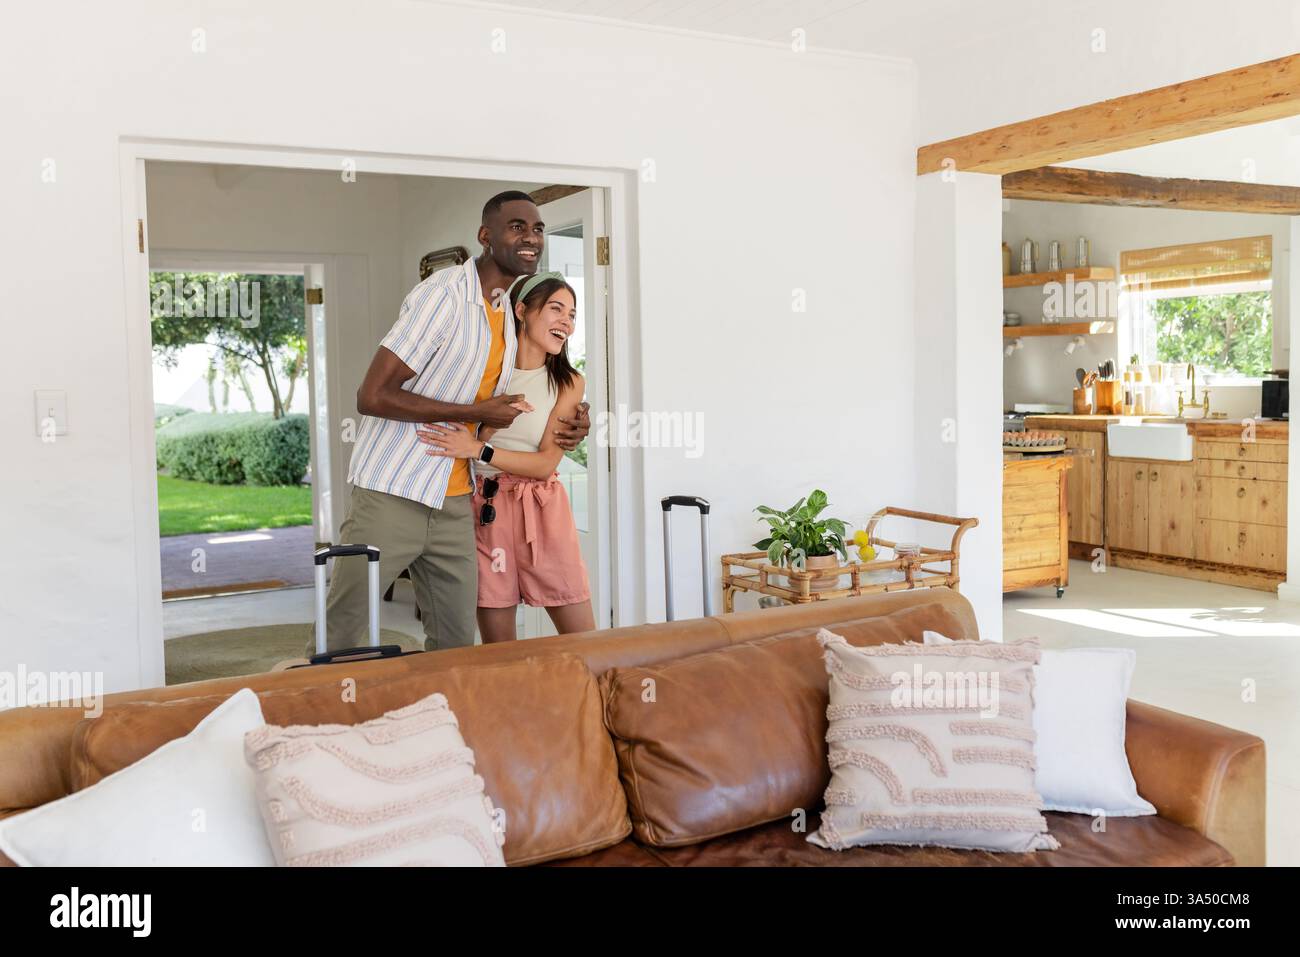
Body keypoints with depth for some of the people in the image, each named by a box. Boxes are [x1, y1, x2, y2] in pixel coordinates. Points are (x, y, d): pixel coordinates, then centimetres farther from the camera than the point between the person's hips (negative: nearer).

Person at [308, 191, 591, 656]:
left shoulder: (507, 311, 11)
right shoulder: (442, 295, -15)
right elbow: (372, 396, -20)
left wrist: (557, 427, 2)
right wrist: (476, 413, -17)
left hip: (453, 503, 8)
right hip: (392, 494, -7)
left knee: (456, 643, 9)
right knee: (337, 639, 2)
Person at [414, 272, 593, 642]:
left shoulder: (569, 383, 2)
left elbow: (547, 462, -7)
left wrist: (478, 450, -16)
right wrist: (498, 411, -11)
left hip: (543, 511, 0)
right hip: (486, 509, 0)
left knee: (584, 641, 0)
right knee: (497, 646, 3)